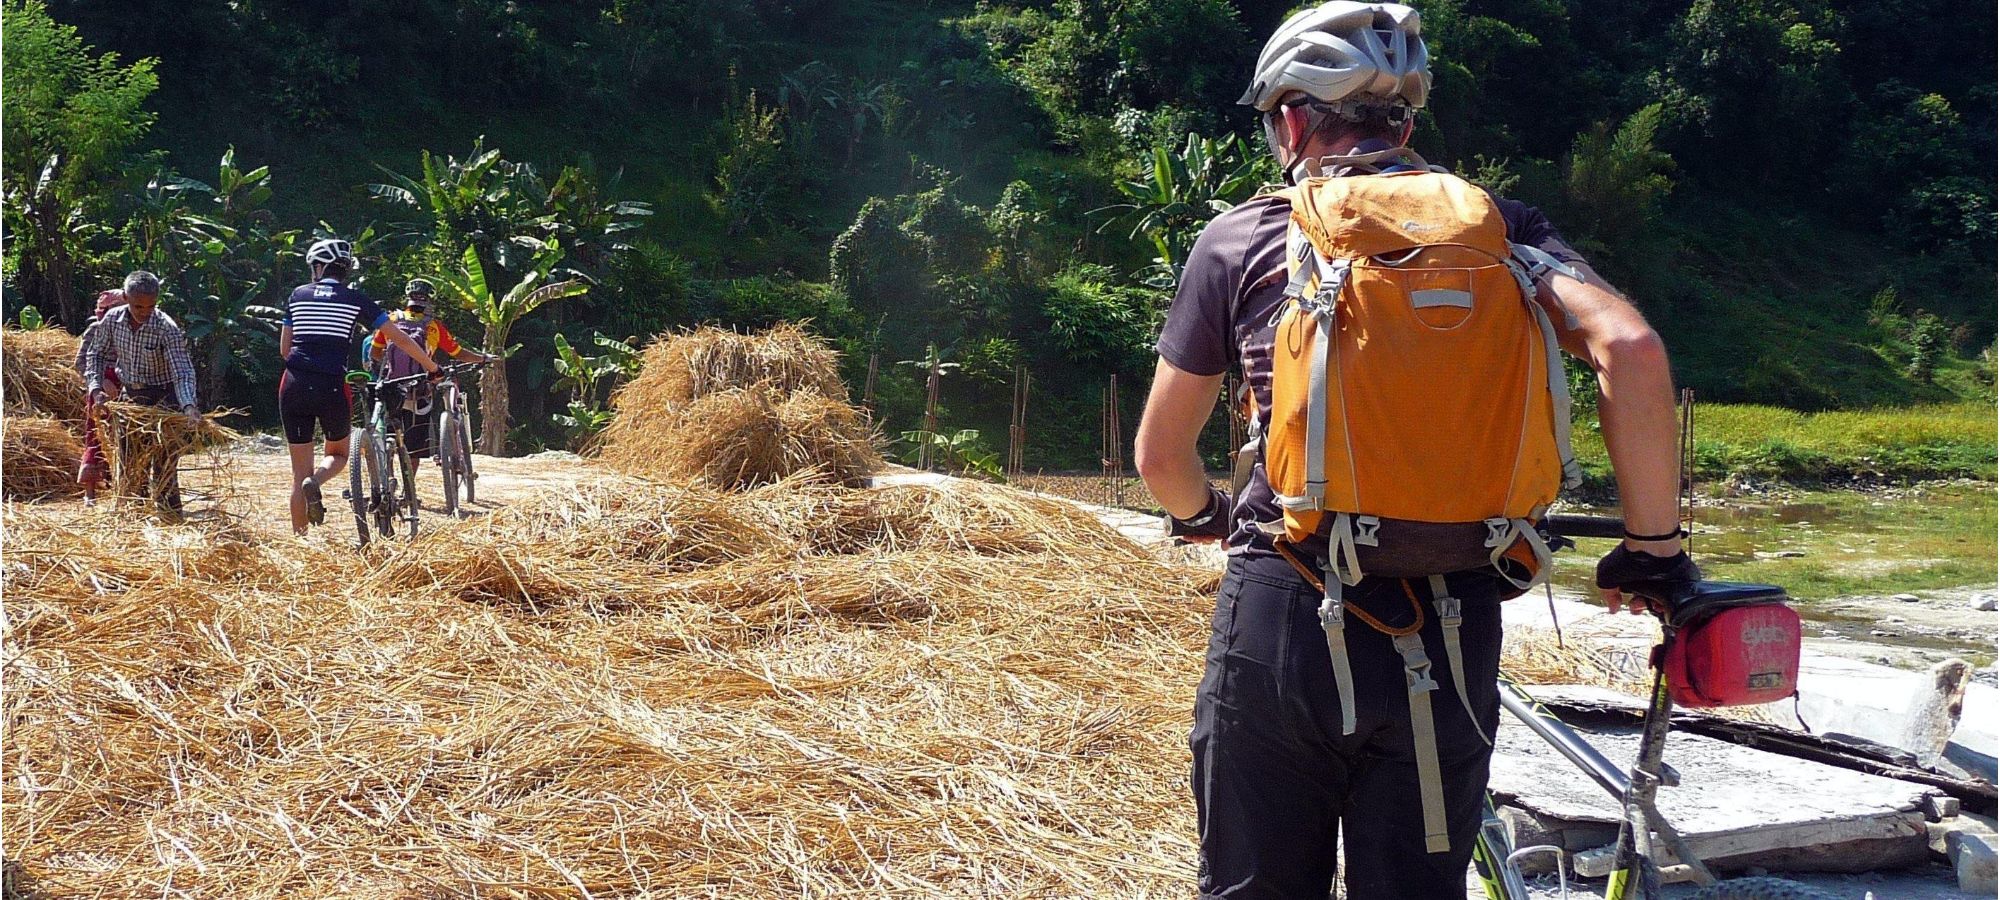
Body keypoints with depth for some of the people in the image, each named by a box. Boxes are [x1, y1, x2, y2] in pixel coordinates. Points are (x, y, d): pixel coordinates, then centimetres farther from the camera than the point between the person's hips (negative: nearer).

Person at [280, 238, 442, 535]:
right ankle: (316, 480, -12)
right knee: (338, 454, 22)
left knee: (300, 472, 9)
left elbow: (284, 349, 14)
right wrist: (432, 367, 17)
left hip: (294, 387, 2)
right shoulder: (355, 299, 5)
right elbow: (398, 338, 6)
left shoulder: (298, 294, 12)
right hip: (332, 389, -2)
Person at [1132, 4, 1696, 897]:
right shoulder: (1496, 225, 6)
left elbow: (1160, 454, 10)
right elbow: (1631, 348, -10)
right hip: (1446, 633, 1)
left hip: (1278, 620, -1)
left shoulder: (1240, 237, 4)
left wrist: (1208, 518, 32)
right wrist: (1654, 544, 1)